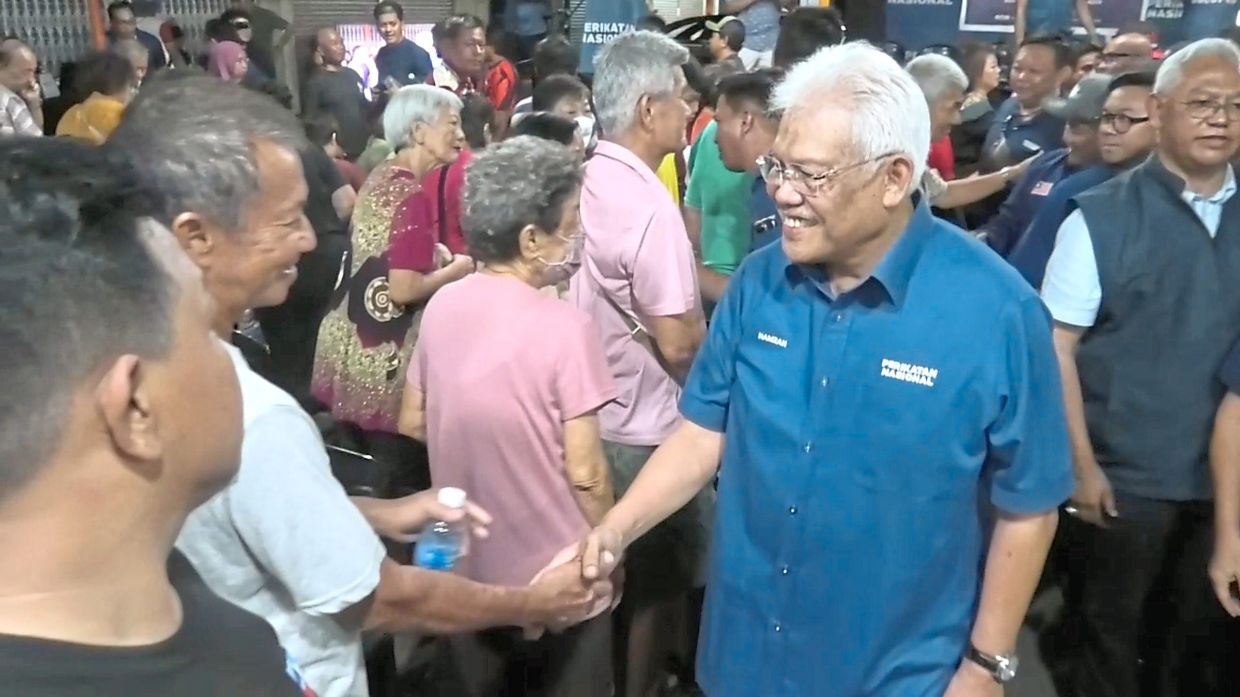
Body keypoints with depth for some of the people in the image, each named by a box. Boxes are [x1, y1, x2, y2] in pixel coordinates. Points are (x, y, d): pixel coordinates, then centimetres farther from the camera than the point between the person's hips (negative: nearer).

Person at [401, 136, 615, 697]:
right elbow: (584, 472, -19)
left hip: (465, 572, 6)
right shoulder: (563, 326, -23)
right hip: (554, 580, -5)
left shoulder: (441, 306, -5)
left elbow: (413, 423, 6)